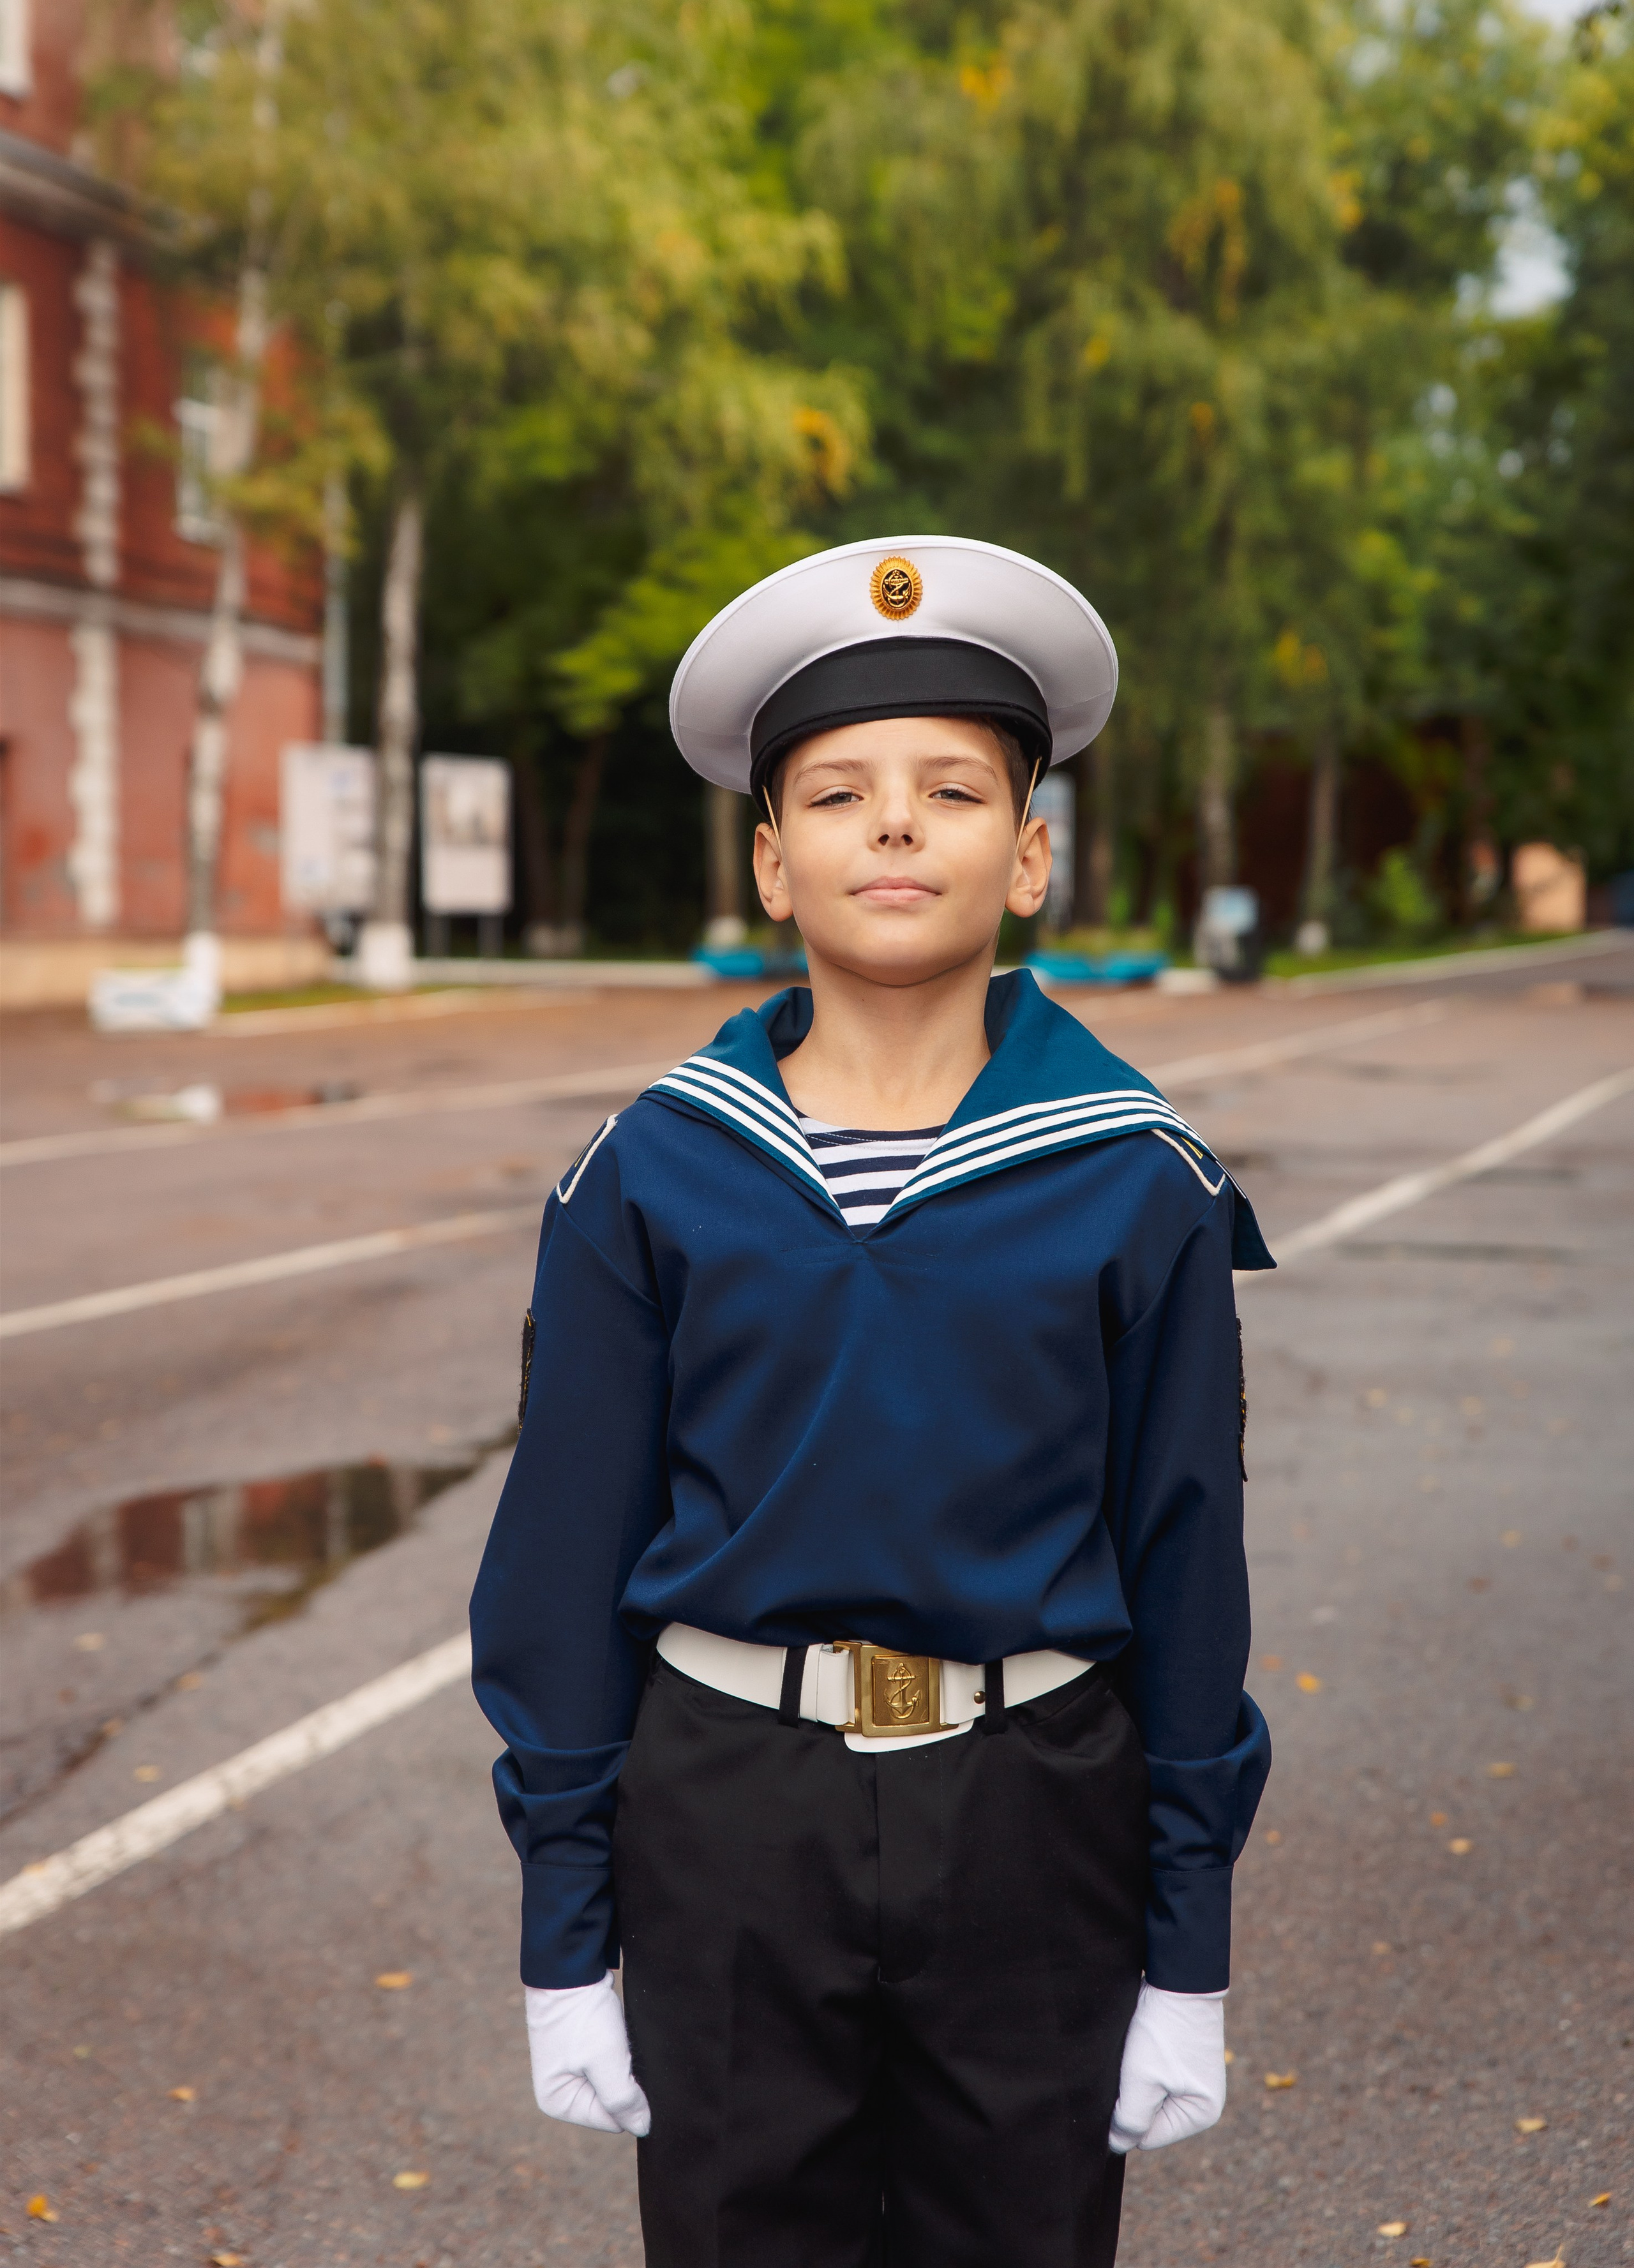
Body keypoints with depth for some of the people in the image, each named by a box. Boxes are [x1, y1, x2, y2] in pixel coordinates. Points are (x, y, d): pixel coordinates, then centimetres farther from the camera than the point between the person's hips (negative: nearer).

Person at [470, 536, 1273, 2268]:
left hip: (1032, 1827, 0)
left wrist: (1189, 1958, 2)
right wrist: (565, 1945, 1)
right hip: (729, 1817, 0)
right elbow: (567, 1562, 0)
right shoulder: (652, 1180, -4)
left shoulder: (1140, 1189, -5)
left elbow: (1185, 1564, 0)